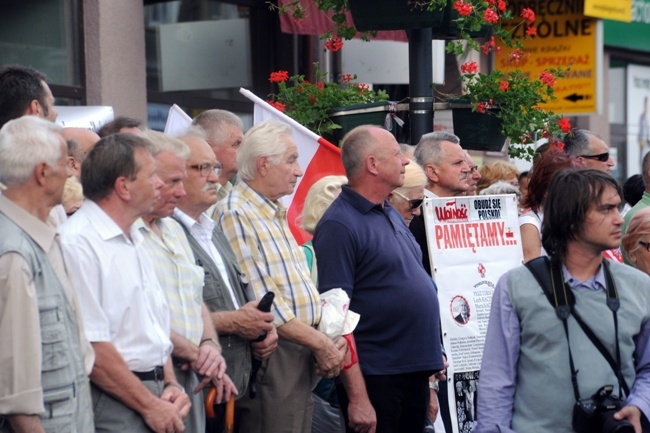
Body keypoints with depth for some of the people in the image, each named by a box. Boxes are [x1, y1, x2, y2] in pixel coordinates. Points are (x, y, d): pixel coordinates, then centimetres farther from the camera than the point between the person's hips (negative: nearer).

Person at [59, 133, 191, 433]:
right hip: (113, 406, -8)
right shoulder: (78, 243, -15)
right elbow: (91, 347, -19)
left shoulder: (133, 241, 16)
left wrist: (170, 384, 6)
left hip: (154, 392, 8)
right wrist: (149, 405, -14)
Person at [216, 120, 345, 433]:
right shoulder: (235, 215, -12)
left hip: (302, 355, 9)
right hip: (272, 358, -9)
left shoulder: (278, 215, 18)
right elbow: (262, 305, -17)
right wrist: (319, 343, -13)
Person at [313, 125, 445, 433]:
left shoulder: (392, 214, 13)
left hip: (416, 370, 8)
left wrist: (434, 351, 16)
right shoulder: (340, 225, -14)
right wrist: (357, 397, -23)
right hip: (376, 379, -8)